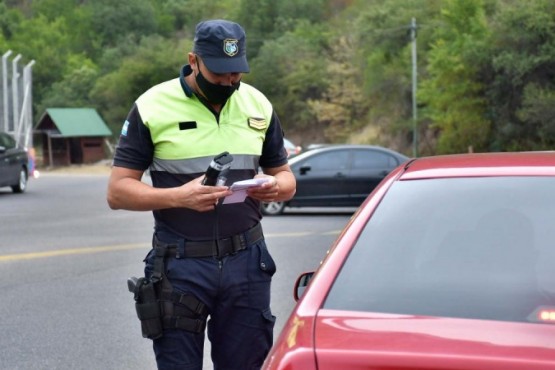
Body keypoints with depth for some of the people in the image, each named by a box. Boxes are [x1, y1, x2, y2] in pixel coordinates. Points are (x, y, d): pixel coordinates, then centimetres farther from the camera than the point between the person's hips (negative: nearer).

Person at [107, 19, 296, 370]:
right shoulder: (153, 107, -4)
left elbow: (287, 178, 17)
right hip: (180, 266, -3)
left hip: (247, 262, 3)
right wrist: (178, 197, -21)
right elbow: (118, 191, -5)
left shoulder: (258, 105, 8)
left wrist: (276, 186, -8)